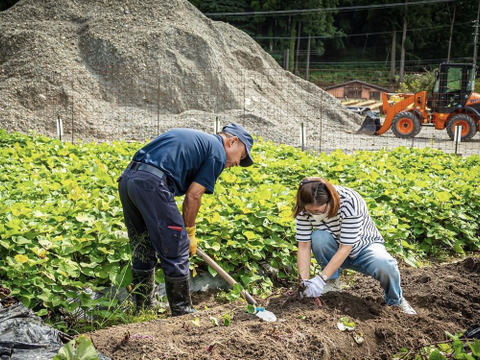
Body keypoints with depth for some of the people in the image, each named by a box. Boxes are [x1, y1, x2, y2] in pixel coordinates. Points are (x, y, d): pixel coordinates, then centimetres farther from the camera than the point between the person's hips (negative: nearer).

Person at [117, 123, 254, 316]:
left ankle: (143, 309, 32)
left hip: (127, 177, 9)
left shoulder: (193, 138, 29)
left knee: (142, 251, 20)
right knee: (175, 251, 5)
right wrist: (190, 232, 12)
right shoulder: (218, 153, 4)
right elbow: (193, 195, -1)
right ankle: (182, 311, 17)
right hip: (152, 184, -9)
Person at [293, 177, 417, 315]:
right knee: (318, 237, -31)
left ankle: (395, 301, -2)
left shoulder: (350, 202, -34)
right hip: (335, 249, 3)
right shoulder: (305, 208, -22)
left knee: (385, 265, -34)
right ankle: (332, 281, -7)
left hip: (364, 247, -2)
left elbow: (345, 248, -33)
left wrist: (321, 278, -36)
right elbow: (304, 246, -20)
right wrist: (305, 281, -29)